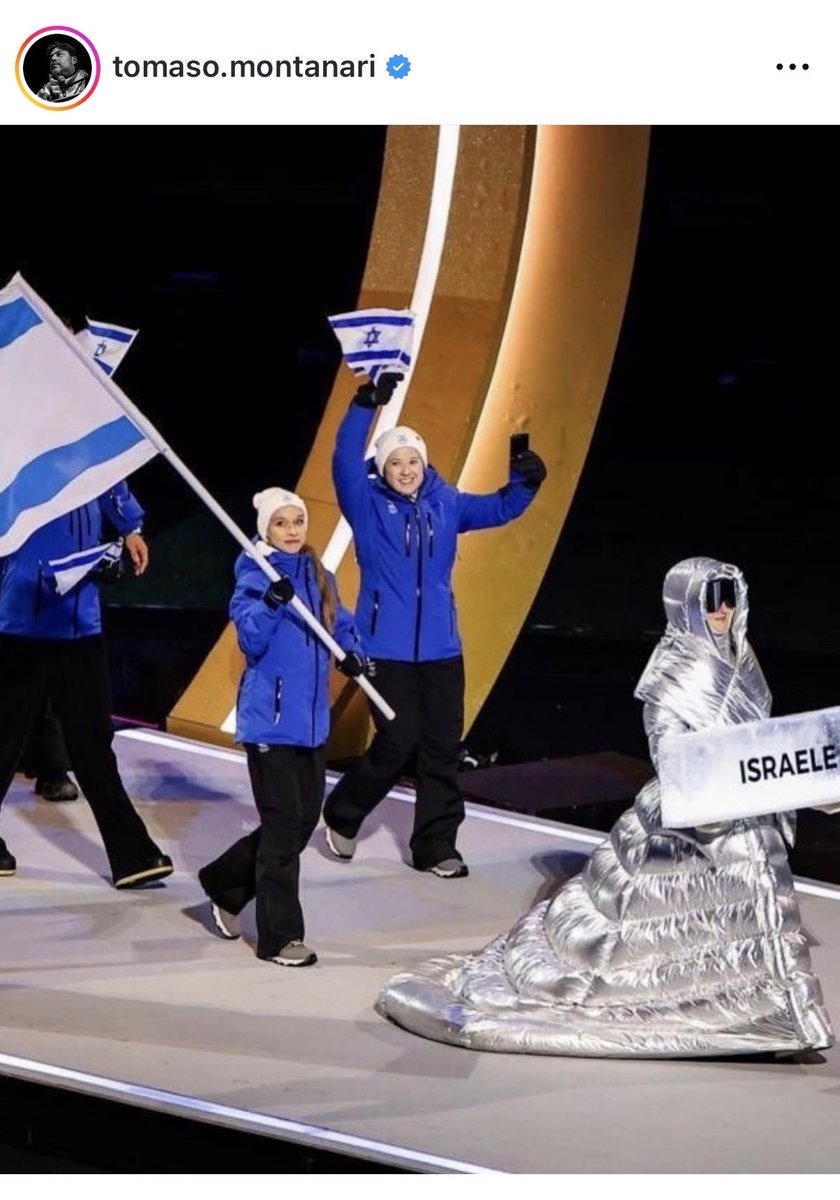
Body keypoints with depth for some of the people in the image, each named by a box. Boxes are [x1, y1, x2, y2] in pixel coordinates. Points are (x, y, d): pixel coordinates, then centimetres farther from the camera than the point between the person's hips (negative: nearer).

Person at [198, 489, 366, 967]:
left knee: (305, 820, 14)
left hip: (312, 718, 7)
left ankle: (226, 884, 33)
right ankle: (280, 937, 2)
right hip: (270, 718, -7)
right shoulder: (254, 578, -11)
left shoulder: (320, 577, 9)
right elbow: (251, 640, -22)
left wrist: (352, 654, -2)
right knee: (284, 825, -6)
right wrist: (270, 604, -39)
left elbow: (342, 625, 19)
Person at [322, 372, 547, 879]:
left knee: (442, 746, 5)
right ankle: (342, 815, 17)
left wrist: (524, 483, -12)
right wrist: (366, 405, -30)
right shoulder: (369, 505, -4)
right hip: (386, 647, -4)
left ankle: (436, 845, 15)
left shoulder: (446, 504, 8)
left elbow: (499, 509, 10)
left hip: (441, 647, 4)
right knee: (398, 741, -8)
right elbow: (346, 463, -19)